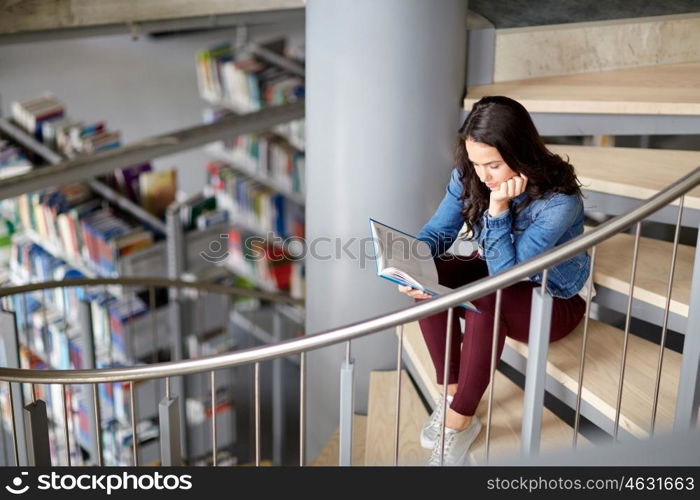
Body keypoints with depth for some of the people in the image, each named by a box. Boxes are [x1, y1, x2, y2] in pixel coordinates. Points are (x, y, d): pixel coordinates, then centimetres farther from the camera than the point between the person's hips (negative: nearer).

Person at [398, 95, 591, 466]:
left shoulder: (559, 202, -30)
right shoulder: (468, 176, -14)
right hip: (495, 278, 6)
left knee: (485, 298, -37)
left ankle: (460, 421, -23)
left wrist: (498, 207, -36)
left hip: (553, 300, -5)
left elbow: (507, 273, -29)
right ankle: (451, 393, -12)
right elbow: (437, 232, -13)